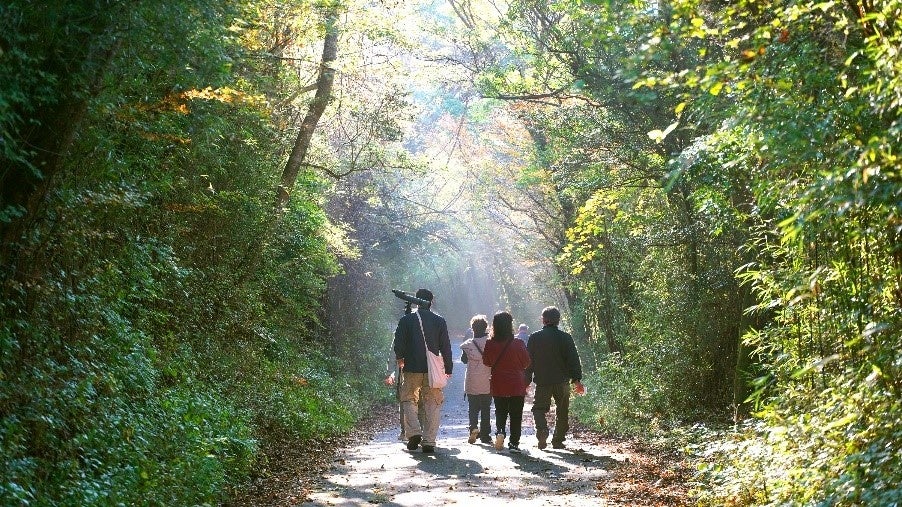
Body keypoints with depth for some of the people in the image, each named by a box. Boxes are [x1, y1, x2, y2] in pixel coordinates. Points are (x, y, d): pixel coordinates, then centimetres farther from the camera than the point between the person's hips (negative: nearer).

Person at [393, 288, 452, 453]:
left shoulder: (406, 320, -2)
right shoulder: (440, 321, 1)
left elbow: (398, 343, 1)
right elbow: (446, 346, 2)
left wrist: (400, 358, 21)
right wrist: (448, 368, 11)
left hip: (411, 368, -1)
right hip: (433, 370, 1)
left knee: (409, 400, 13)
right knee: (432, 403, 7)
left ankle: (413, 432, -7)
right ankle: (429, 441, 2)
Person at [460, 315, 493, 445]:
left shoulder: (468, 344, -4)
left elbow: (464, 359, 8)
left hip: (472, 383, 0)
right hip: (487, 384, 0)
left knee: (473, 408, 8)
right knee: (486, 409, 9)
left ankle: (474, 428, -15)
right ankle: (485, 435, 8)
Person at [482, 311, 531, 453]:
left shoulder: (490, 344, -9)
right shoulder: (518, 344, -14)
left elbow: (487, 362, 4)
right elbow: (526, 362, -4)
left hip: (498, 386, 2)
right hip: (517, 385, -2)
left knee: (500, 412, 16)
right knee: (516, 415, 8)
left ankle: (500, 431, -9)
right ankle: (514, 443, 6)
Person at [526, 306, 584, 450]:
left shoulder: (534, 338, 1)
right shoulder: (565, 338, -2)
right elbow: (574, 360, -5)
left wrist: (526, 381, 10)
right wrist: (577, 380, -3)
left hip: (542, 381, 0)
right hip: (562, 382, 0)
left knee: (539, 408, 9)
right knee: (562, 412, 12)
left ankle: (542, 430, -18)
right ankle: (558, 441, 13)